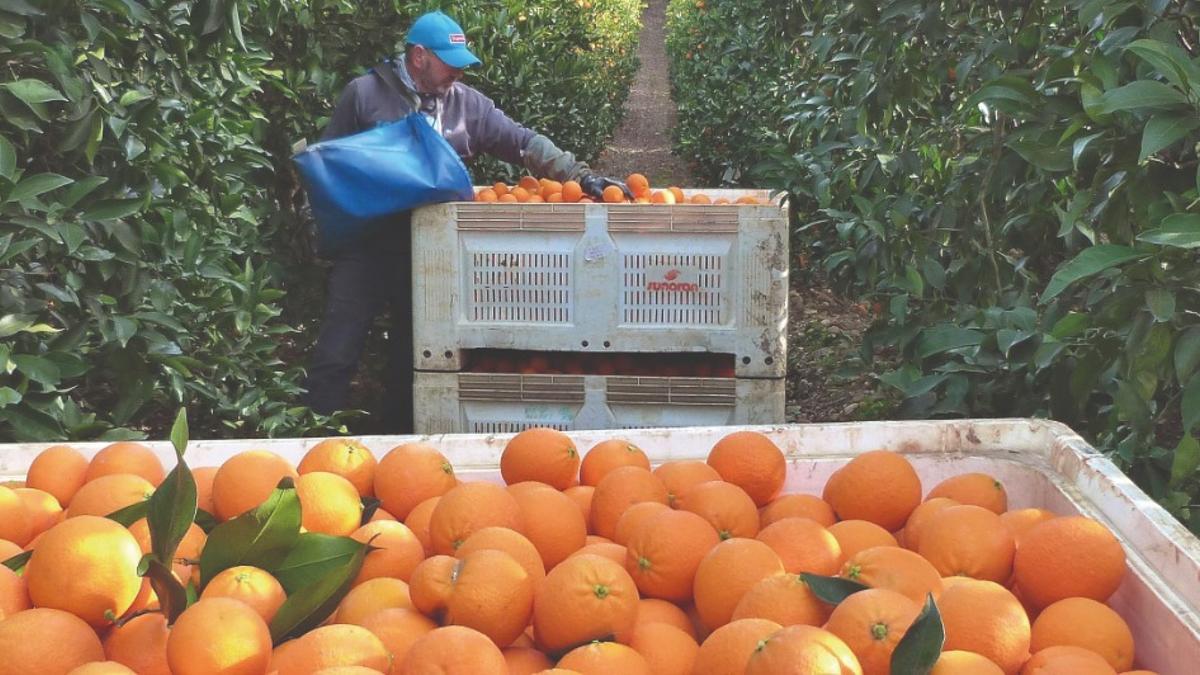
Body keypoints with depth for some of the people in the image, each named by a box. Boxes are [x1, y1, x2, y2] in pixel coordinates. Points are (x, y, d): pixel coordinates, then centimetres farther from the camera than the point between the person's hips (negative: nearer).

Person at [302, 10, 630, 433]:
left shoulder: (467, 105, 6)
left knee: (412, 357, 10)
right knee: (336, 354, -3)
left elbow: (524, 143, 3)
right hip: (366, 246, -3)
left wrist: (580, 176, -8)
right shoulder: (364, 94, -2)